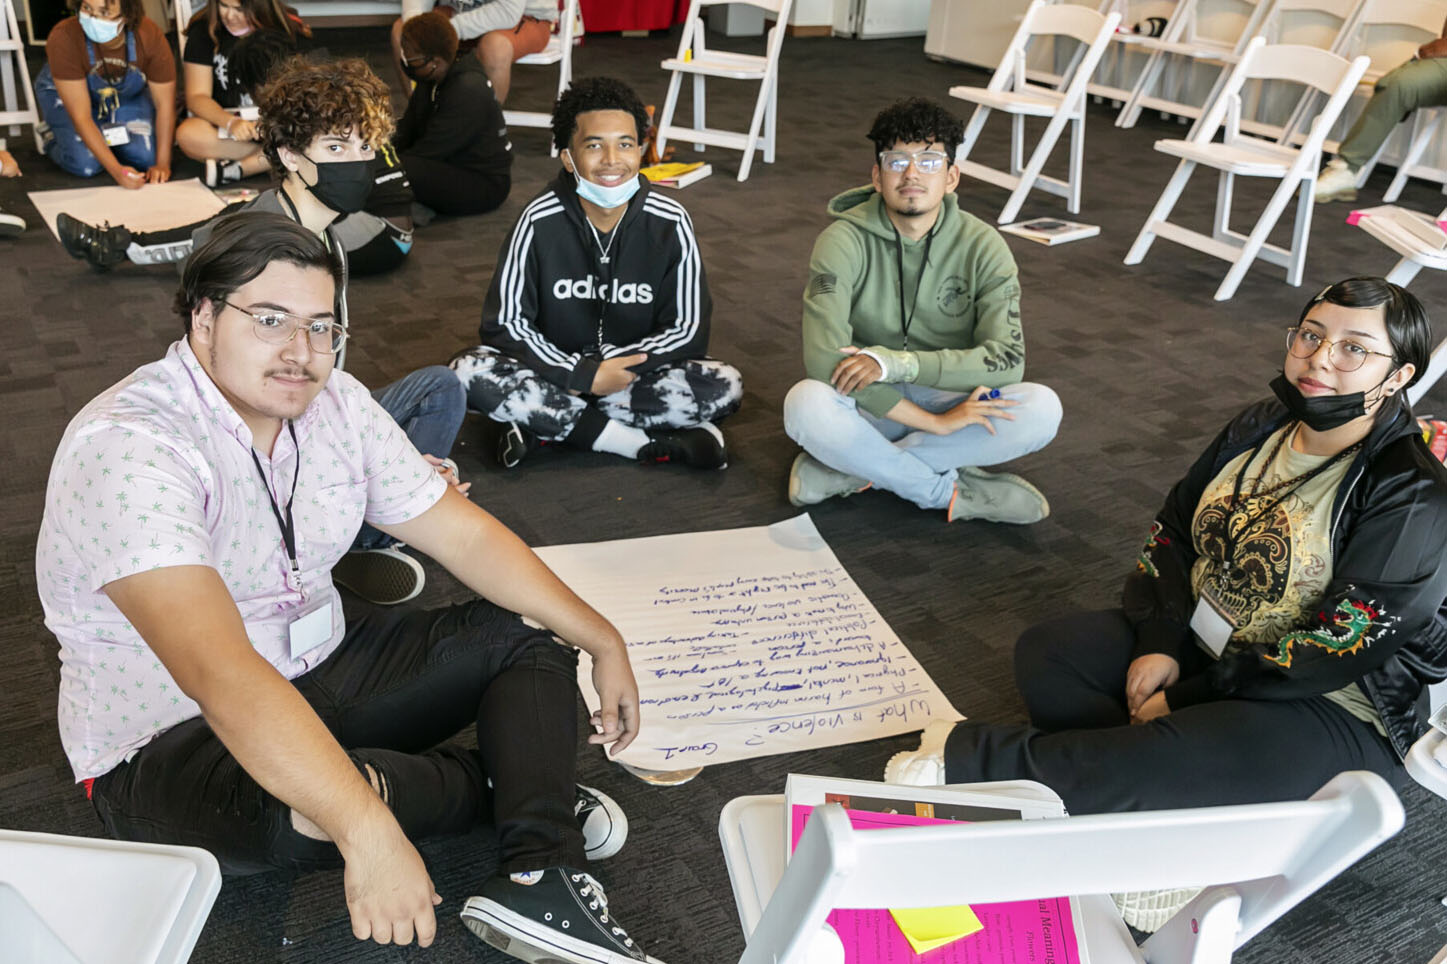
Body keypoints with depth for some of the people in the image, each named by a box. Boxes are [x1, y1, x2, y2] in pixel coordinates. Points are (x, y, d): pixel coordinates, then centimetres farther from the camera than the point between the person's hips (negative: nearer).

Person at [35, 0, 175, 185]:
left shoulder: (150, 36, -31)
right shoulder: (63, 38, -35)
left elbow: (164, 104, -21)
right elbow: (81, 117, -33)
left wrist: (162, 164, -25)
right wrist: (116, 170, -40)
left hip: (128, 96, 2)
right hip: (66, 92, -2)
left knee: (146, 157, -17)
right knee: (86, 165, -20)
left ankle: (107, 136, 18)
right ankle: (51, 136, 15)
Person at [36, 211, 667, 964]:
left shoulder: (333, 403, -3)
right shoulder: (127, 448, -27)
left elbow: (462, 533, 1)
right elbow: (219, 674, -40)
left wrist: (604, 641, -3)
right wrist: (368, 832, -48)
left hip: (319, 675, 8)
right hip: (169, 744, -7)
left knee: (536, 629, 0)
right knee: (317, 808, -39)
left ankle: (539, 880, -20)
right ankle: (504, 783, -5)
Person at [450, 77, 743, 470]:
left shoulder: (670, 223, -11)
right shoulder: (539, 221, -12)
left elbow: (687, 331, -7)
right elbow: (505, 322, -10)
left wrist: (613, 369, -18)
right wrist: (584, 375, -20)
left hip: (637, 371, 1)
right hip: (557, 369, 0)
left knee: (725, 386, -26)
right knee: (467, 373, -28)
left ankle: (545, 422, -22)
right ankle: (649, 444, -27)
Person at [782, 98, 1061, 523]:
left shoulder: (982, 246, -7)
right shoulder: (845, 241, -14)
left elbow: (1007, 360, -17)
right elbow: (823, 357, -26)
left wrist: (893, 362, -29)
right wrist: (935, 423, -28)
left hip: (951, 400, 2)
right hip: (870, 407, -2)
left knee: (1042, 409, -26)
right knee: (806, 404, -34)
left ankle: (852, 467, -20)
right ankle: (951, 491, -18)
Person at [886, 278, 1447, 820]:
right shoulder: (1259, 429, 2)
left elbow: (1333, 652, -22)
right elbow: (1172, 533, 7)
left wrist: (1184, 699, -20)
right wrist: (1160, 644, -8)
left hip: (1327, 708, -7)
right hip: (1196, 641, 8)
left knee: (1167, 764, -35)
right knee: (1043, 655, -9)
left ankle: (970, 761, -22)